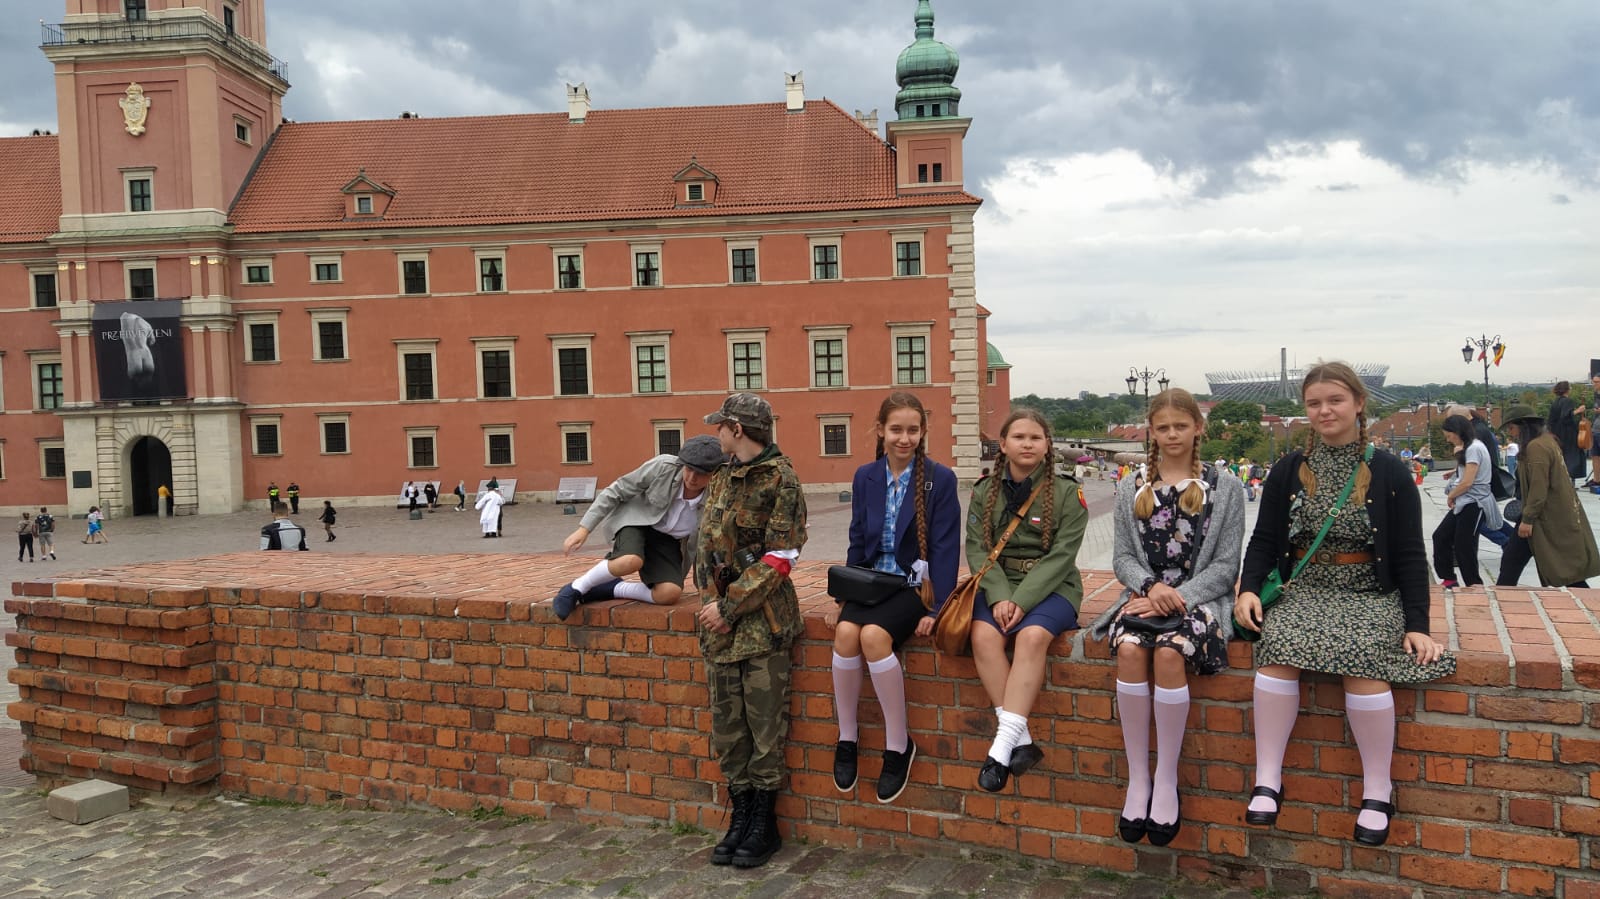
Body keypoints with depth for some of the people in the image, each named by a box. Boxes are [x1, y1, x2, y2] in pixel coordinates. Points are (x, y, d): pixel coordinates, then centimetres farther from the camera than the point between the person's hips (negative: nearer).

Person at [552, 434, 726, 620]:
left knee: (669, 594, -26)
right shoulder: (664, 467, -23)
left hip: (667, 541, 3)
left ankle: (611, 589, -4)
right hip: (635, 521, -2)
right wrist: (584, 528, -15)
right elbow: (616, 491, -12)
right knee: (632, 561, -38)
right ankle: (576, 589, -13)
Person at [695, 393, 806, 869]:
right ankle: (740, 816, 25)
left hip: (763, 620, -7)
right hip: (719, 617, 7)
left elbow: (777, 560, -15)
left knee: (765, 726, 3)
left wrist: (729, 607, -16)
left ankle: (764, 825, 16)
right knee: (727, 723, 12)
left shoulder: (781, 480, -11)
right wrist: (711, 602, 3)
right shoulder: (723, 476, 12)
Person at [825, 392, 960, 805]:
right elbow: (857, 541, 12)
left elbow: (945, 548, -7)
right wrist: (843, 596, 4)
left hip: (915, 584, -4)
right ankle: (846, 737, -9)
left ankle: (899, 745, -15)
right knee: (845, 631, -28)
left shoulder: (940, 479, -4)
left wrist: (936, 608, -14)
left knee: (873, 635, -32)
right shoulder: (865, 477, 8)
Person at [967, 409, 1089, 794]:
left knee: (1033, 635, -33)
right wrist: (999, 597, -17)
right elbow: (977, 548, 0)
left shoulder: (1066, 492, 0)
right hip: (998, 585, 2)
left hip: (1050, 588, -2)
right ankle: (1021, 741, -26)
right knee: (983, 635, -29)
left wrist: (1022, 601, -20)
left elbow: (1060, 555, -8)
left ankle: (1003, 744, -33)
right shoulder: (984, 491, 8)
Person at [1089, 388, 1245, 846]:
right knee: (1129, 649, -30)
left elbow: (1226, 563, 0)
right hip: (1145, 594, 2)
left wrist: (1179, 597, -13)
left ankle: (1167, 779, -17)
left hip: (1200, 597, -2)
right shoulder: (1134, 489, 13)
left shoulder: (1224, 486, 5)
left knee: (1169, 652, -33)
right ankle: (1137, 778, -19)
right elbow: (1122, 556, 9)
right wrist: (1151, 586, -12)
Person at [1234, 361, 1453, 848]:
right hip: (1304, 590, 2)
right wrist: (1249, 589, -8)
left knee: (1364, 656, -32)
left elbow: (1410, 554, 3)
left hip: (1372, 594, -1)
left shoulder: (1389, 473, 4)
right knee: (1279, 647, -30)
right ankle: (1267, 779, -21)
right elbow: (1263, 541, 10)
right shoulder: (1288, 471, 9)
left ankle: (1377, 789, -13)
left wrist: (1417, 623, -7)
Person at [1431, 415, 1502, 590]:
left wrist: (1450, 496, -6)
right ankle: (1448, 579, 16)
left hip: (1474, 503, -10)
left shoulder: (1474, 448, -16)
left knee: (1464, 546, -3)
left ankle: (1474, 584, 10)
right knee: (1440, 536, 8)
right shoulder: (1468, 448, 14)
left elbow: (1467, 482, -18)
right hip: (1463, 503, 10)